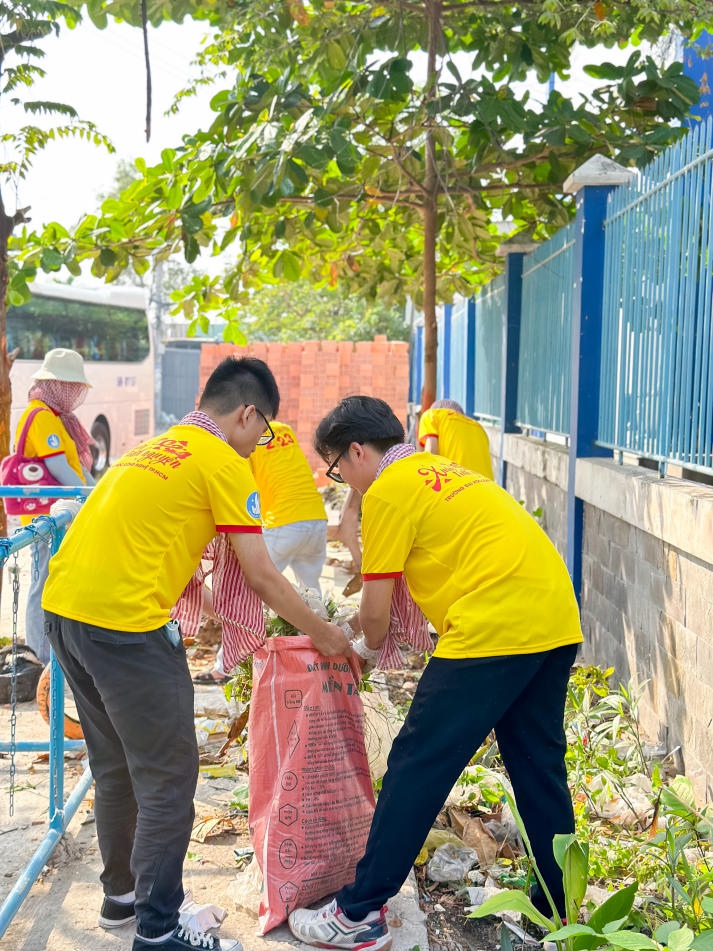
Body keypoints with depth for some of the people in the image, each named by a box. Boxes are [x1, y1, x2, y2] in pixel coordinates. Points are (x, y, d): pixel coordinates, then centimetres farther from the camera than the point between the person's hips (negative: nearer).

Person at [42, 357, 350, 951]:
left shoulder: (154, 447, 21)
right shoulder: (224, 463, -4)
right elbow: (261, 578, -3)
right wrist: (323, 634, 10)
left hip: (63, 607, 9)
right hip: (123, 622, -9)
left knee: (115, 766, 22)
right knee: (168, 778, 3)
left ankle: (122, 893, 36)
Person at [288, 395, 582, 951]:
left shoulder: (388, 490, -1)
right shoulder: (440, 469, 24)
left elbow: (375, 609, 0)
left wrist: (368, 646, 23)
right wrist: (371, 627, 34)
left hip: (494, 629, -9)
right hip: (557, 619, 9)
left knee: (417, 766, -1)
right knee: (538, 764, 19)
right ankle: (561, 905, 30)